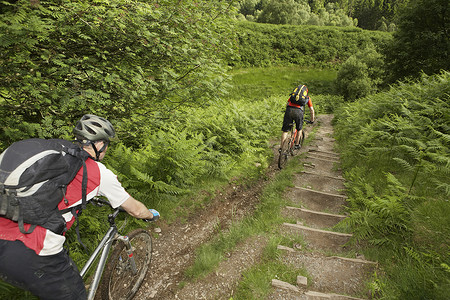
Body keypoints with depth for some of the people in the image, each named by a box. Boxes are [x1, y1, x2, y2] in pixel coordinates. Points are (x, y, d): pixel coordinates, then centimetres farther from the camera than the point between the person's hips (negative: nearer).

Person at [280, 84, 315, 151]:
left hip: (289, 109, 1)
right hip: (299, 111, -1)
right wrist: (312, 120, 38)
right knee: (299, 129, 25)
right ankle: (297, 145, 30)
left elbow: (287, 104, 30)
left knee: (285, 130, 10)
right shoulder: (307, 97, 27)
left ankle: (281, 147, 8)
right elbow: (312, 110, 27)